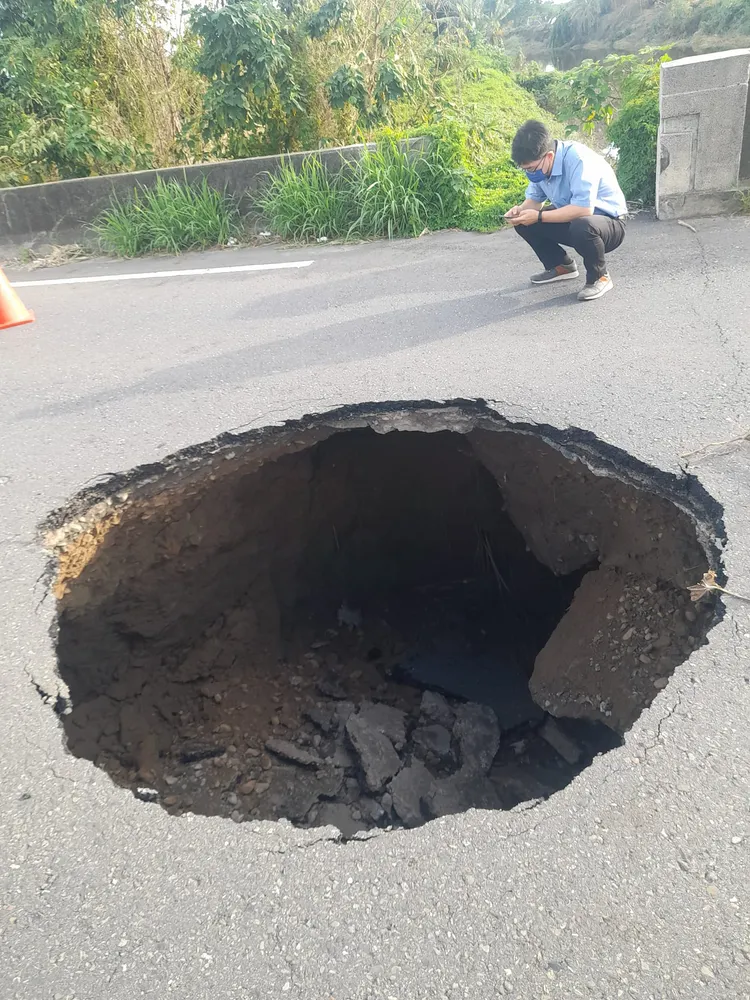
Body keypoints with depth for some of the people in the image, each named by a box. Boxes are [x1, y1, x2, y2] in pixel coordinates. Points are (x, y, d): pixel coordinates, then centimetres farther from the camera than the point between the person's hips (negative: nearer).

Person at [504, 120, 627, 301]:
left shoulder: (577, 158, -30)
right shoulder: (539, 163, -7)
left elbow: (584, 209, -39)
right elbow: (535, 198, 5)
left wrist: (539, 216, -35)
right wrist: (520, 210, -18)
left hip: (609, 222, -8)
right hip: (571, 220, 8)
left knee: (581, 227, -41)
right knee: (523, 222, -5)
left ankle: (599, 276, -12)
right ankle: (561, 266, 11)